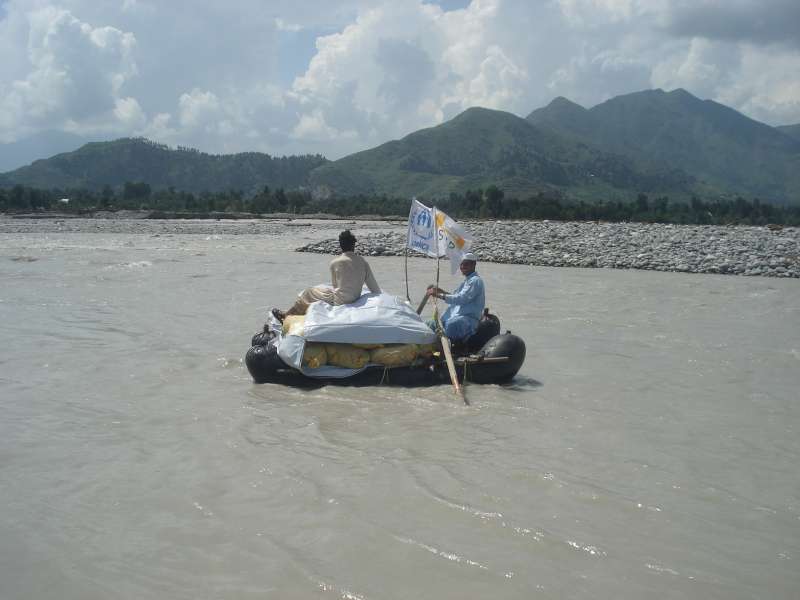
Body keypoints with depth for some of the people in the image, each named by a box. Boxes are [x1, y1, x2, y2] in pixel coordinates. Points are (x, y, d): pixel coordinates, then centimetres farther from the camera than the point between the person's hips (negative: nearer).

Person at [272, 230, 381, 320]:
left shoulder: (335, 262, -10)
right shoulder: (362, 262, -1)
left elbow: (335, 285, 3)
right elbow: (373, 286, -1)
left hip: (339, 301, -5)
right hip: (355, 299, 5)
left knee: (308, 293, 21)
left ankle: (286, 315, 38)